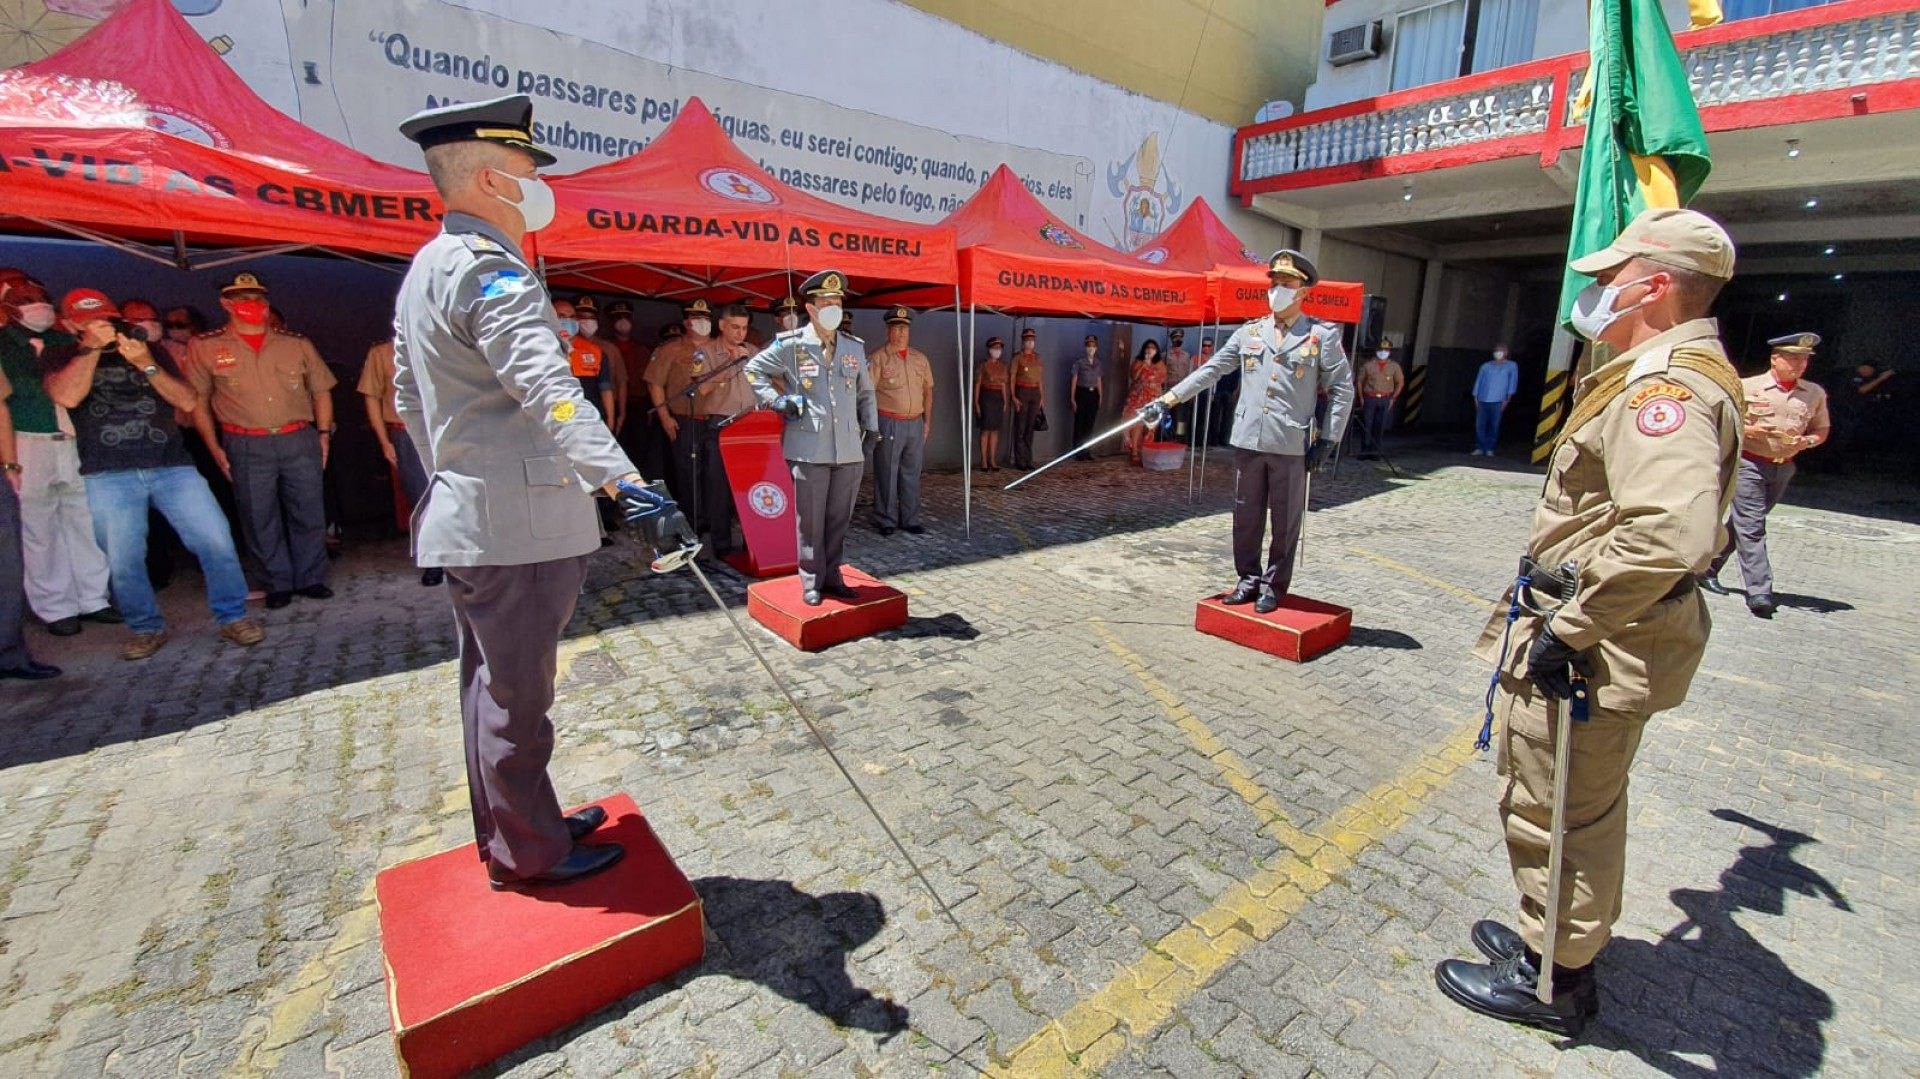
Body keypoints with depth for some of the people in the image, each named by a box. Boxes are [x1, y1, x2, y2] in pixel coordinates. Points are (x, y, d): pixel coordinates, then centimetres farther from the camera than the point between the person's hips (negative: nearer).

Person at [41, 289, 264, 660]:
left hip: (173, 466, 1)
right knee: (123, 560, 0)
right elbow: (67, 396, -11)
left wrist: (146, 365, -8)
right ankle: (147, 629, 16)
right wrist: (92, 348, -5)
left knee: (217, 540, -10)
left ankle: (232, 616, 3)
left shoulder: (153, 352, 16)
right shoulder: (62, 357, 11)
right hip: (109, 477, 0)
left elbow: (189, 402, 4)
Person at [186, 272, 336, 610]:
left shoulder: (296, 344, 8)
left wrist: (324, 434, 5)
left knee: (309, 514, 4)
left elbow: (321, 390, 12)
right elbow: (197, 401, 7)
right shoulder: (205, 347, 4)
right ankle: (279, 584, 16)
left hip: (300, 440, 1)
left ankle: (311, 579, 16)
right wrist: (213, 447, 0)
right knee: (260, 520, 5)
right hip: (246, 447, -1)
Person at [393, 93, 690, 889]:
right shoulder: (491, 269, -16)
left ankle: (508, 828, 37)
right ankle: (526, 854, 21)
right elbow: (549, 392, -33)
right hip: (514, 524, -10)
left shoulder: (426, 268, 15)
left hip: (466, 516, 10)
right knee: (516, 698, 3)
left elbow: (410, 398, 21)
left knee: (493, 687, 20)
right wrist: (626, 484, -44)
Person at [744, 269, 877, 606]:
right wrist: (776, 400, -3)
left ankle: (832, 575, 25)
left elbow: (866, 392, 21)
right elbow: (753, 369, 10)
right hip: (809, 450, -4)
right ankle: (811, 581, 17)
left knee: (839, 518, 11)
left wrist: (871, 430, 15)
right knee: (810, 520, 3)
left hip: (849, 450, 4)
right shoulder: (790, 345, -1)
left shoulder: (854, 346, 11)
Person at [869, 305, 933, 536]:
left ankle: (910, 520, 20)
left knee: (912, 474, 11)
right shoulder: (877, 357, -4)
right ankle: (886, 521, 12)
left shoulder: (920, 358, 13)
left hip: (916, 424, 5)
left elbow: (928, 391, 18)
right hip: (889, 424, -5)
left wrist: (927, 422, 12)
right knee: (887, 474, 1)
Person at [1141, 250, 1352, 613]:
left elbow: (1343, 389, 2)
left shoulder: (1323, 335, 1)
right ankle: (1248, 580, 25)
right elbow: (1210, 371, 8)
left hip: (1292, 446, -3)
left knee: (1285, 522, 6)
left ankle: (1273, 587, 20)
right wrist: (1167, 399, 0)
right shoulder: (1249, 333, 9)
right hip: (1248, 441, 3)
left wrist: (1327, 438, -4)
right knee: (1245, 517, 10)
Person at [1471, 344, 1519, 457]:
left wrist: (1507, 399, -5)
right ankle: (1480, 448, 5)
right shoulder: (1485, 366, 14)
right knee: (1480, 425, -2)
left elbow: (1513, 382, 3)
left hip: (1498, 401, -2)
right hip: (1482, 400, 2)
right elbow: (1478, 382, 13)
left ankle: (1489, 448, 4)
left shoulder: (1511, 366, 9)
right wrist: (1475, 398, 4)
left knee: (1494, 426, -3)